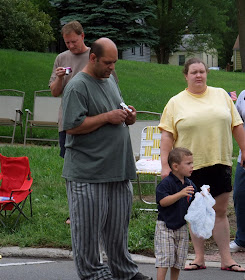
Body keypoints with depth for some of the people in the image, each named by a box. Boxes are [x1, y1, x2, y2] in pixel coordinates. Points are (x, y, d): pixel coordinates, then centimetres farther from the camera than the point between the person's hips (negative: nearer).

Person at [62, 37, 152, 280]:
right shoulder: (78, 86, -11)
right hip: (87, 173, -8)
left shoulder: (110, 80, 16)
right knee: (89, 226, 1)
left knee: (118, 224, 15)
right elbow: (72, 126, -19)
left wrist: (127, 117, 6)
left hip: (118, 168, 8)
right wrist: (107, 117, -18)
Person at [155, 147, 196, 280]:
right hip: (165, 226, -6)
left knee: (179, 259, 10)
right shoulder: (166, 183, -14)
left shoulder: (190, 184, 8)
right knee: (165, 258, -9)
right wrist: (180, 194, -29)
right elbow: (163, 201, -23)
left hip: (182, 226, 6)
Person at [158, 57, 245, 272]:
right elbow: (167, 136, -2)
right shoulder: (176, 103, 3)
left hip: (220, 163, 1)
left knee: (220, 211, 5)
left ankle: (227, 259, 10)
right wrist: (165, 165, -8)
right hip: (191, 166, -1)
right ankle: (199, 258, 15)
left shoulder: (221, 95, 9)